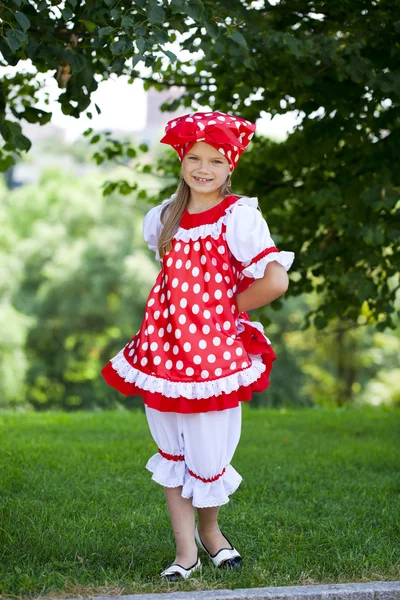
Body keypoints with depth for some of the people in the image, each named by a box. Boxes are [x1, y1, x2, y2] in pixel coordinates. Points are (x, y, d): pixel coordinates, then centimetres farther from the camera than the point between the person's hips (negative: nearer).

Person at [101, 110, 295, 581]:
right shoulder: (167, 216, 9)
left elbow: (276, 281, -19)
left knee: (209, 451, 2)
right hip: (166, 344, 5)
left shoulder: (239, 216, -9)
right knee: (171, 450, 8)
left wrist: (229, 308, -7)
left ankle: (209, 530, 30)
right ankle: (185, 550, 18)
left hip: (216, 346, -5)